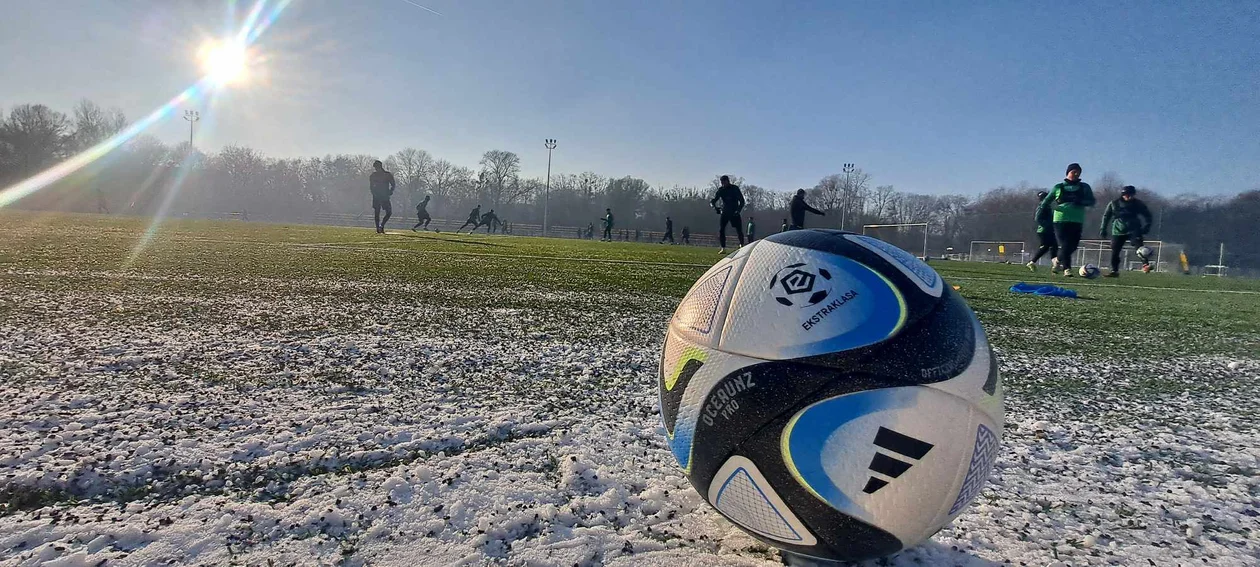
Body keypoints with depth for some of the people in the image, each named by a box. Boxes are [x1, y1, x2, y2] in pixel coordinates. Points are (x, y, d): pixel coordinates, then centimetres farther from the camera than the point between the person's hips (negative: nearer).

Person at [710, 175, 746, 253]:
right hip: (724, 212, 2)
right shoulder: (720, 190, 1)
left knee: (739, 230, -7)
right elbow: (712, 200, -2)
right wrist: (714, 206, -24)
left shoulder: (735, 188, -5)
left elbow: (742, 201, -3)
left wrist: (738, 210, -18)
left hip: (734, 213, -2)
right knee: (721, 230, -7)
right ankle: (723, 249, -3)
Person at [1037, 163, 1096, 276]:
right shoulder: (1058, 187, 9)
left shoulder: (1084, 187, 11)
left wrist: (1081, 201, -15)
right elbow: (1047, 200, 11)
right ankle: (1067, 269, -3)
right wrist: (1041, 208, -10)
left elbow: (1092, 201, 6)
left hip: (1077, 221, 2)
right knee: (1065, 246, -10)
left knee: (1073, 246, 1)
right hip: (1060, 220, -2)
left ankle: (1058, 260, 28)